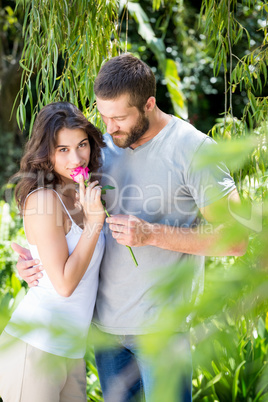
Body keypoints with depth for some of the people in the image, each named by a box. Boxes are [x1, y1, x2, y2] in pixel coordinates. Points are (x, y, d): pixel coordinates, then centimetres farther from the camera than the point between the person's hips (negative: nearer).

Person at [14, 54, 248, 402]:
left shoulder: (194, 149, -11)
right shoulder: (104, 147, 7)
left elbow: (235, 240, -14)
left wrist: (151, 234, -22)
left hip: (159, 324, -5)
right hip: (105, 321, 6)